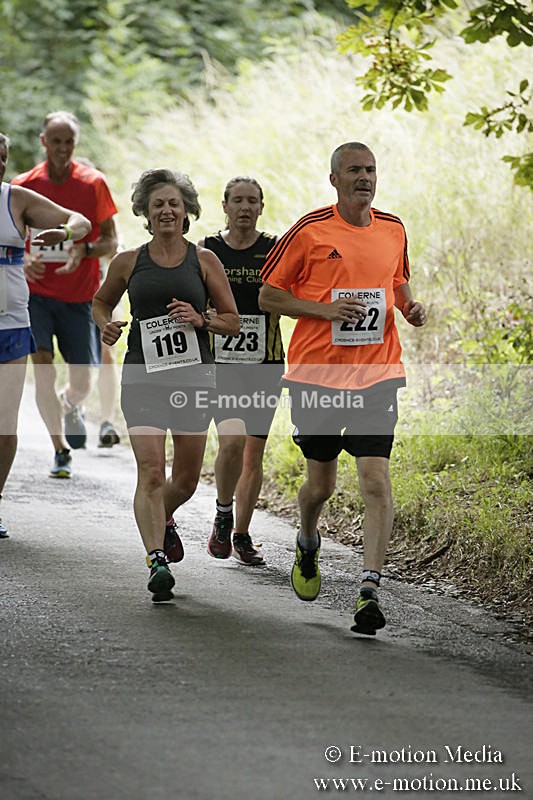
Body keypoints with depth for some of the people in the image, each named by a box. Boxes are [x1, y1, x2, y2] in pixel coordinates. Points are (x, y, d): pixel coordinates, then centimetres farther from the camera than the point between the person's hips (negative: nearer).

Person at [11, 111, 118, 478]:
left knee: (82, 382, 2)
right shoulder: (24, 186, -1)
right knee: (43, 367, -15)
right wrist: (23, 259, -13)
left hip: (80, 295, 0)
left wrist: (84, 250, -21)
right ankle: (61, 450, -3)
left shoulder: (93, 183, -4)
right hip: (37, 292, 0)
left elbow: (111, 241, 0)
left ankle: (70, 405, 40)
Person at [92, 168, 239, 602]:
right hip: (142, 375, -1)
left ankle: (163, 518, 42)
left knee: (186, 479, 10)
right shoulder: (128, 262, 6)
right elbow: (101, 301, 22)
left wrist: (200, 320, -12)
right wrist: (106, 325, 1)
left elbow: (232, 322, 7)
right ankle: (156, 559, -21)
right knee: (151, 471, -16)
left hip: (194, 375, 1)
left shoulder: (205, 261, 5)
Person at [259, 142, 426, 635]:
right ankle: (307, 546, 42)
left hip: (376, 375, 2)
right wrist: (325, 309, -15)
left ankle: (369, 589, -15)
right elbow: (268, 297, -1)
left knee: (376, 479, -13)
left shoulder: (392, 230, 7)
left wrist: (410, 307, 3)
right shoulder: (309, 231, -5)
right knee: (320, 484, 9)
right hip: (316, 374, -2)